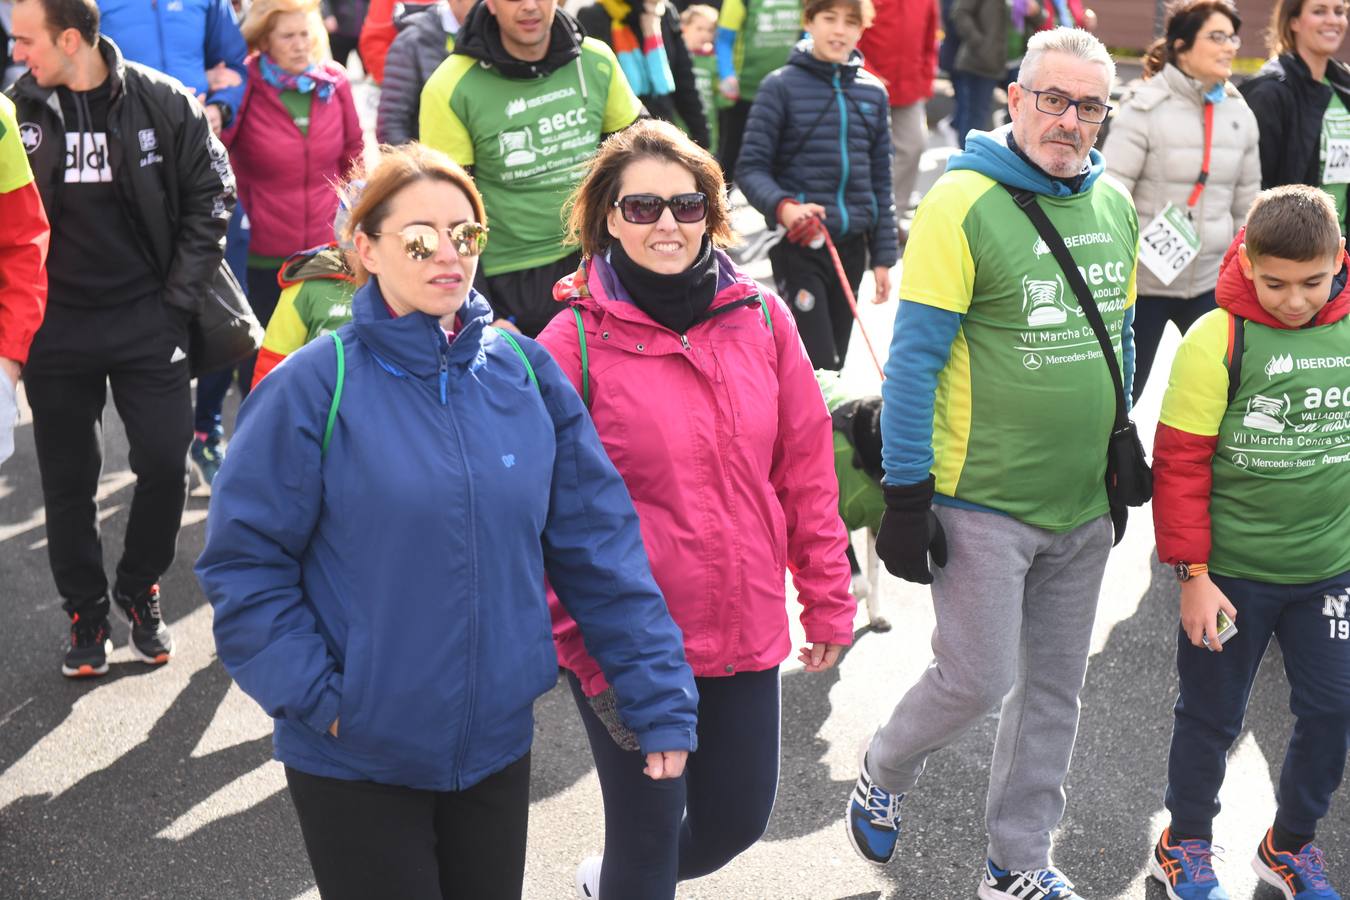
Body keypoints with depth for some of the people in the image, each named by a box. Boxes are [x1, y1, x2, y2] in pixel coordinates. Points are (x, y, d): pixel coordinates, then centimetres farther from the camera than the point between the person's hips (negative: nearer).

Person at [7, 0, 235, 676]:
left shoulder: (162, 102, -6)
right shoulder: (19, 111, -2)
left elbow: (210, 196, 1)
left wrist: (179, 296, -3)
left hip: (145, 317, -1)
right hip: (55, 326, 1)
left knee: (164, 463, -1)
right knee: (68, 480, 7)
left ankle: (141, 593, 23)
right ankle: (86, 612, 23)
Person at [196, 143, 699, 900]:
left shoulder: (525, 372, -2)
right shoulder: (315, 387, -12)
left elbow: (600, 543, -1)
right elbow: (244, 561, -10)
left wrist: (660, 696, -2)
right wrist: (314, 696, -17)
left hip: (499, 744, 4)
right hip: (357, 759, -4)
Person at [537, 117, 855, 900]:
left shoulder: (761, 316, -1)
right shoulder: (574, 342, -11)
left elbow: (806, 467, 5)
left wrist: (829, 599, 7)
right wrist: (586, 654, -11)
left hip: (748, 632, 4)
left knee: (738, 818, 18)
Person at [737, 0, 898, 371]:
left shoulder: (873, 92, 9)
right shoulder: (781, 86, -5)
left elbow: (880, 180, 12)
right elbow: (751, 167, -6)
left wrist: (883, 256, 9)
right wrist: (782, 207, -26)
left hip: (851, 245, 5)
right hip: (798, 244, -5)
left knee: (835, 363, 12)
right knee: (818, 366, -12)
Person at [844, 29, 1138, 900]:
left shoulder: (1114, 203, 5)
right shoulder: (963, 203, -14)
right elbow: (915, 357, -14)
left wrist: (1120, 453, 19)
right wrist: (907, 496, -14)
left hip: (1082, 503, 6)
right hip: (982, 501, -6)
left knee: (1054, 690, 13)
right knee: (977, 680, -1)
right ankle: (883, 774, 31)